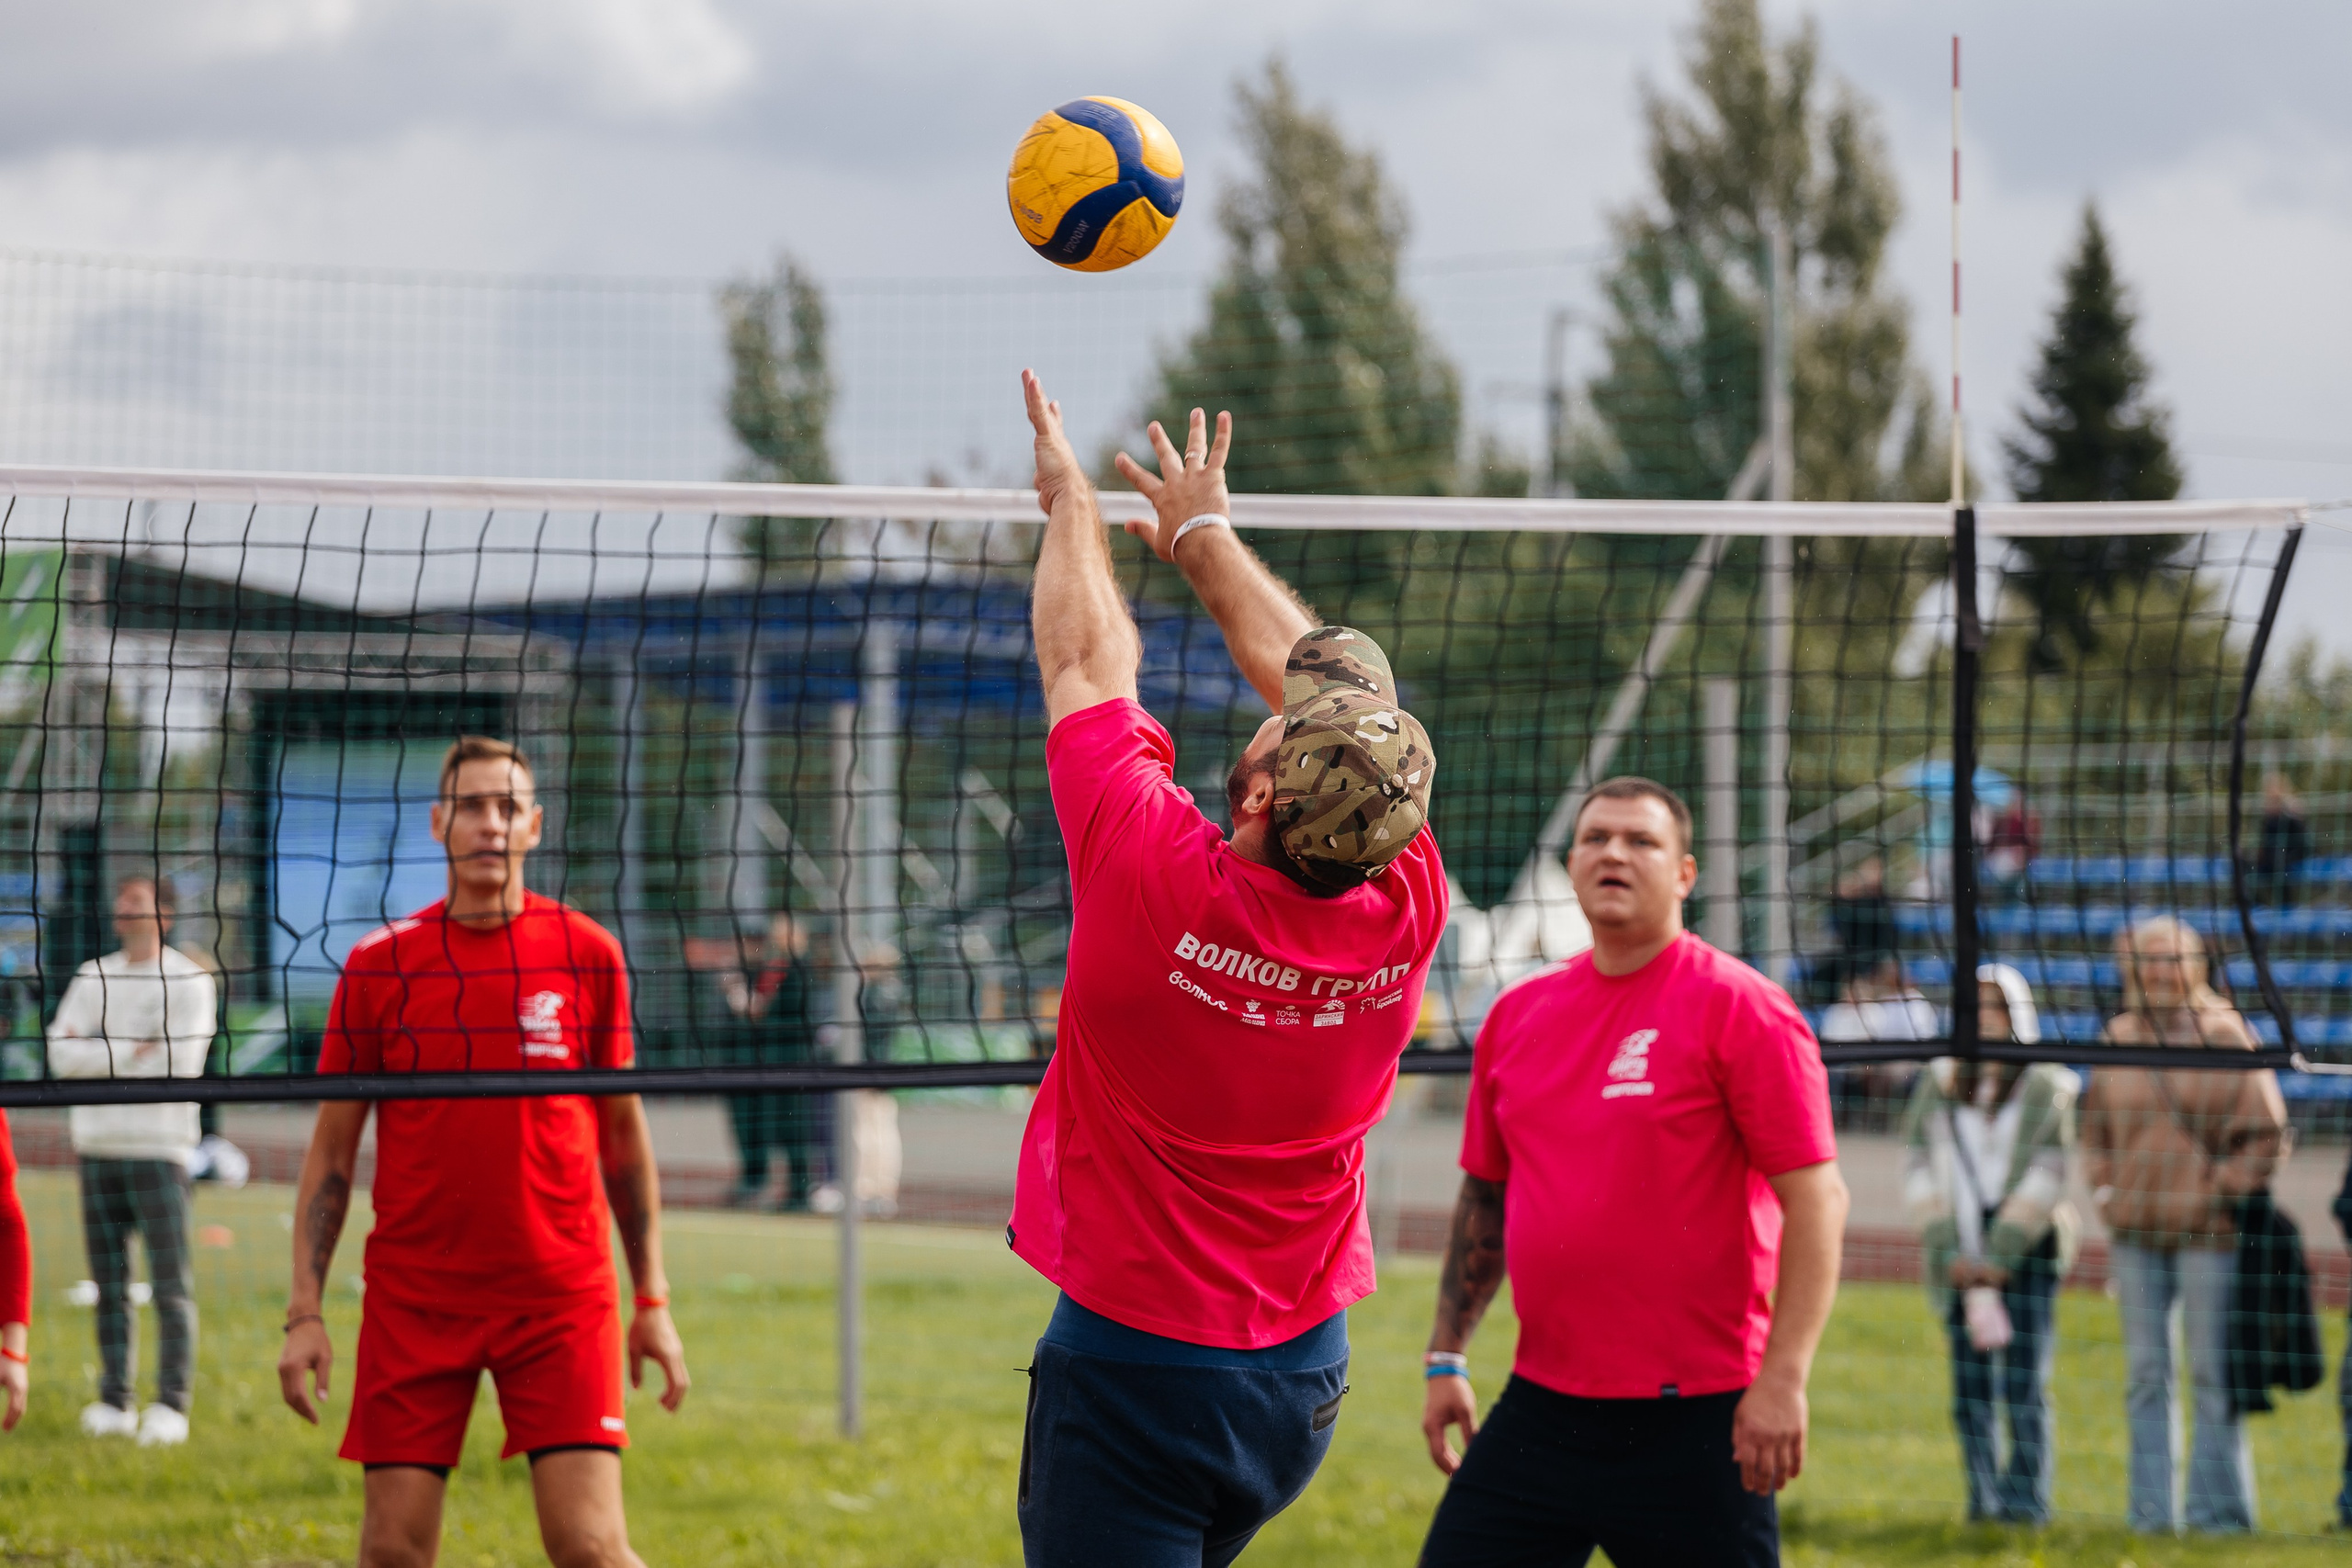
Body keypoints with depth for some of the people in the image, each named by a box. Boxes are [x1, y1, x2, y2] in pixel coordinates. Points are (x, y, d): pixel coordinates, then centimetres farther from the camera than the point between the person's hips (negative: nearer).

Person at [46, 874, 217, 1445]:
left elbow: (178, 1064, -12)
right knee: (109, 1286, 5)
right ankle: (115, 1401, 10)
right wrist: (132, 1053, -10)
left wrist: (93, 1054, -5)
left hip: (159, 1147, -5)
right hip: (98, 1145, 5)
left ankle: (171, 1405, -5)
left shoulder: (189, 981, 0)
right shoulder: (93, 979, 14)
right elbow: (60, 1054, 3)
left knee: (171, 1286, -7)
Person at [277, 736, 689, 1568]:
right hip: (413, 1302, 1)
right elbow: (332, 1147, 6)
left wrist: (652, 1301, 7)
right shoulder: (379, 963, 2)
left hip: (562, 1295, -1)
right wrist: (304, 1310, -1)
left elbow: (625, 1134, 11)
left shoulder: (587, 954, 4)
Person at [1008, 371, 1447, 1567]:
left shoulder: (1153, 881, -22)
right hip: (1303, 1378, 6)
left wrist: (1072, 499, 13)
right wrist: (1202, 534, 22)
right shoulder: (1404, 912, -10)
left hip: (1129, 1367, -6)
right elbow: (1323, 684, 8)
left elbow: (1089, 662, -5)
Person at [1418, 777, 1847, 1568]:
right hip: (1543, 1407, 6)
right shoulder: (1517, 1014, 11)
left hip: (1695, 1418, -6)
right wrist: (1447, 1357, 16)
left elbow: (1816, 1197, -12)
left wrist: (1783, 1378, -18)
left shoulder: (1739, 1009, -7)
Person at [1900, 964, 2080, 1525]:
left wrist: (1996, 1260, -10)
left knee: (2024, 1378, -9)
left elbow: (2045, 1180, -5)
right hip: (1961, 1248, 3)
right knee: (1971, 1379, 1)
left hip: (2026, 1246, -3)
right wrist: (1949, 1253, -5)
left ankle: (2028, 1493, -7)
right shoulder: (1939, 1084, 11)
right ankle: (1983, 1493, 5)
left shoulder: (2048, 1088, 1)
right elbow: (1921, 1172, 6)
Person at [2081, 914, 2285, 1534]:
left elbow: (2267, 1133, -3)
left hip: (2208, 1232, -5)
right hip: (2135, 1231, 5)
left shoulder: (2225, 1038, -5)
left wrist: (2223, 1188, -10)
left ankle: (2219, 1507, 5)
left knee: (2212, 1373, -2)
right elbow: (2095, 1128, 21)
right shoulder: (2118, 1040, 9)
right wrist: (2103, 1187, 8)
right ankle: (2152, 1511, 12)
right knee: (2145, 1375, 7)